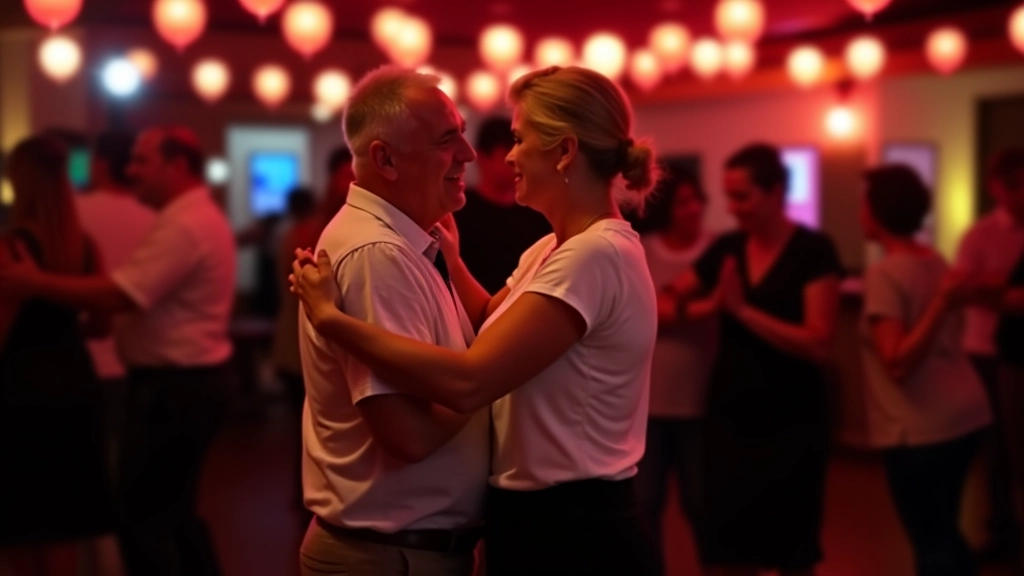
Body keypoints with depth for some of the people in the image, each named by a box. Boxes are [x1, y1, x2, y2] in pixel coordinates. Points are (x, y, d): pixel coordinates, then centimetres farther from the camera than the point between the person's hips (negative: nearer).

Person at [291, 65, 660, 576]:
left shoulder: (595, 254, -23)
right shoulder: (553, 249, 9)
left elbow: (468, 383, -30)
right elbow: (491, 322, 26)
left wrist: (330, 318, -24)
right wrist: (449, 254, 13)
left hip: (571, 533, -9)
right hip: (542, 519, 9)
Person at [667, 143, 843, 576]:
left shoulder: (813, 251, -9)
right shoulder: (725, 249, 4)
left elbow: (819, 345, -18)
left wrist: (742, 309, -20)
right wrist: (711, 305, -12)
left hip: (790, 427, -4)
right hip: (728, 420, 4)